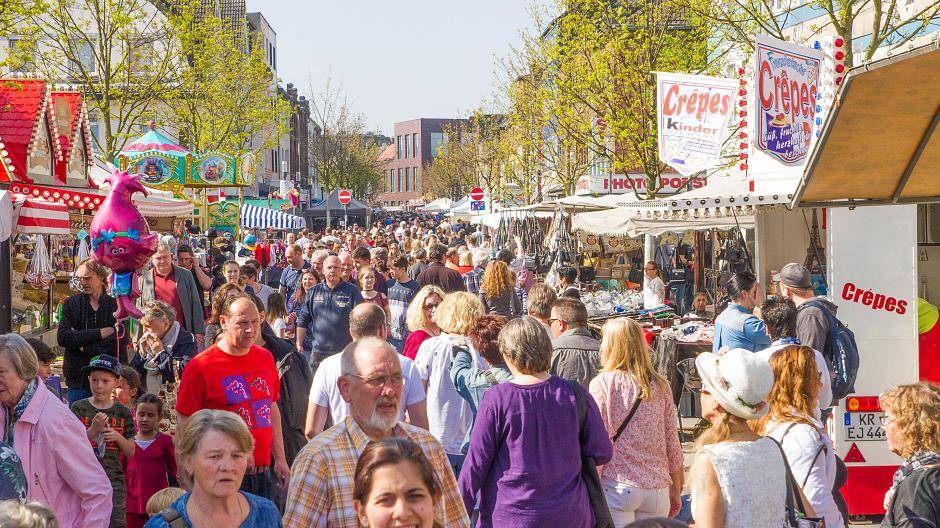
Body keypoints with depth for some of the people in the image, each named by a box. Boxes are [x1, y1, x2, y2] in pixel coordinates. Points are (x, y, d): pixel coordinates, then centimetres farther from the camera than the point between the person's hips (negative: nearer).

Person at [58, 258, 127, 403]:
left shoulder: (116, 305, 2)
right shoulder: (70, 303, 6)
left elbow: (121, 340, -11)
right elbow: (62, 337, -7)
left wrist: (84, 347, -11)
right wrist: (99, 333, -11)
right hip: (78, 379, 1)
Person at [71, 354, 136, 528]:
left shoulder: (122, 412, 5)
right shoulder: (79, 408, 0)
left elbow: (131, 452, 8)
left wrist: (118, 437, -10)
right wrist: (93, 430, -19)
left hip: (114, 476, 1)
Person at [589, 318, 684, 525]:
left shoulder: (602, 383, -7)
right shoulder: (661, 386, 4)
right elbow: (673, 445, 8)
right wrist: (676, 491, 18)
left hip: (617, 486, -3)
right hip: (657, 487, 3)